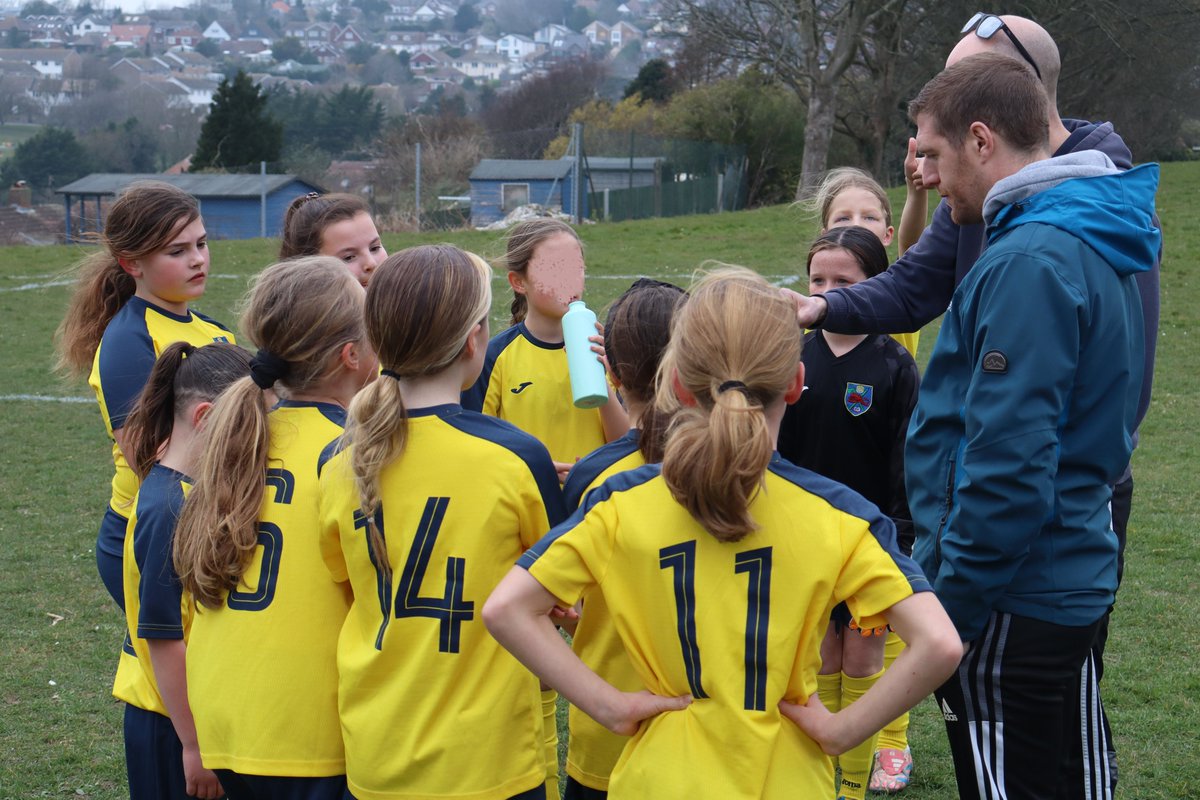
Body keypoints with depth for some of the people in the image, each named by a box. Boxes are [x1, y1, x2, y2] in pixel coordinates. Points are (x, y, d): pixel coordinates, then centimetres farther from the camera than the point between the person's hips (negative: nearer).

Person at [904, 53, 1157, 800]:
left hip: (1010, 599, -10)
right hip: (1075, 577, 10)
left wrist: (948, 602, -16)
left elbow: (1007, 466, -25)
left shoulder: (1030, 263, -21)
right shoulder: (1101, 248, 10)